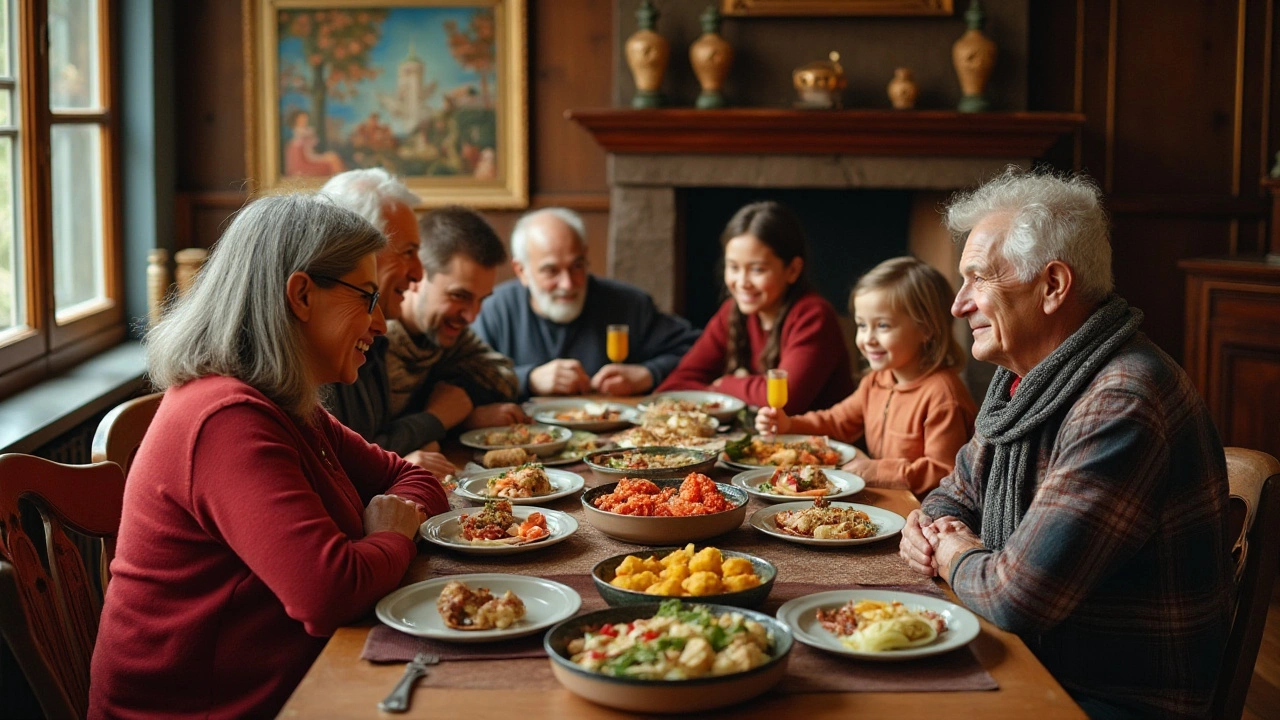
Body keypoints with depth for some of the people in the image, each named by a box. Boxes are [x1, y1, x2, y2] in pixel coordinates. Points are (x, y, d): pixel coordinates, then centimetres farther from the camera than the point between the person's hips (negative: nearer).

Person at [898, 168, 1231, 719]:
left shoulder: (1123, 404, -26)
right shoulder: (1021, 377, 6)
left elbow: (1019, 597, -31)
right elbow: (959, 492, 21)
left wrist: (952, 556, -9)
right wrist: (930, 528, -2)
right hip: (1031, 662, 8)